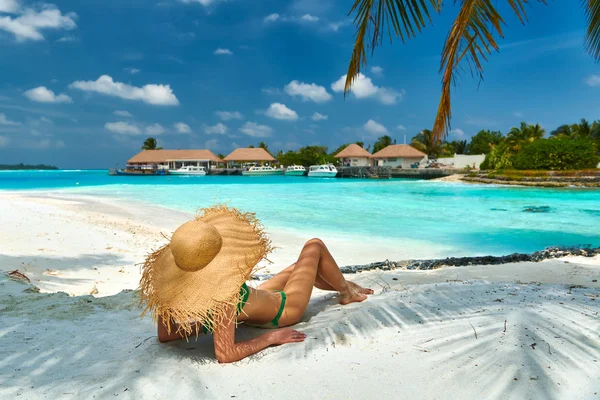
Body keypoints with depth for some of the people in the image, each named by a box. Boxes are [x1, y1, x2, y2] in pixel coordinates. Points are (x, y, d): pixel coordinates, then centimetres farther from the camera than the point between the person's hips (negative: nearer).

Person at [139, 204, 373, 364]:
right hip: (285, 309, -6)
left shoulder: (177, 287, -25)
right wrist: (270, 337, -31)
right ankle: (347, 292, 36)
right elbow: (225, 355, -45)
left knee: (297, 267, 30)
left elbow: (165, 335, -15)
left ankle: (345, 286, 55)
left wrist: (203, 326, -14)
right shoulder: (222, 294, -45)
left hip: (254, 312, 7)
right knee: (314, 246, 10)